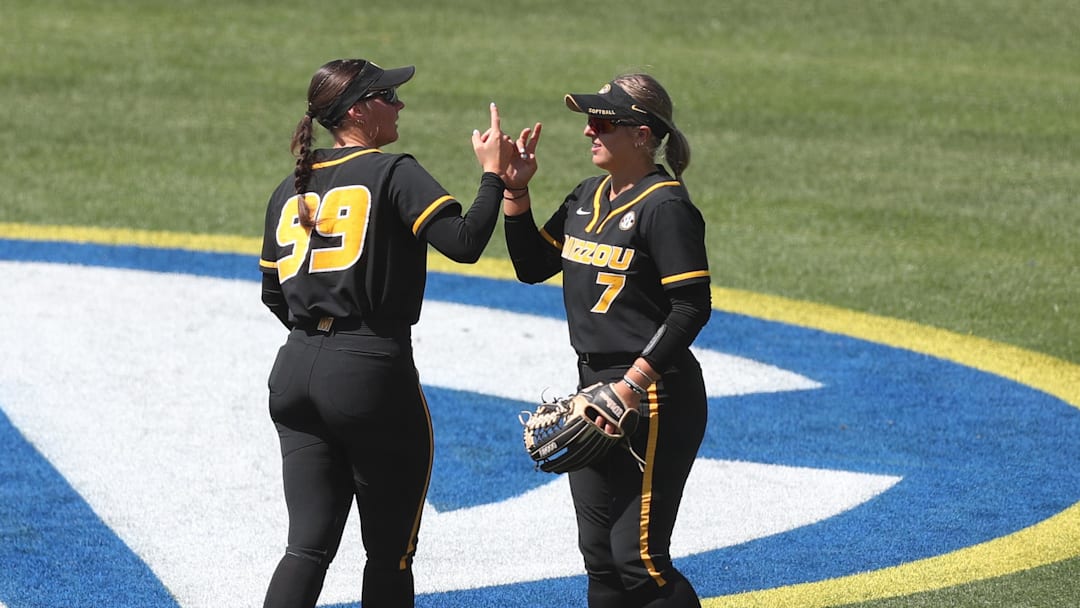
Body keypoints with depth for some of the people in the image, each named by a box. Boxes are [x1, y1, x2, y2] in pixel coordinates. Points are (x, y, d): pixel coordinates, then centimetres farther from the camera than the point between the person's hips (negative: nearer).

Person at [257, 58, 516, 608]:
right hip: (373, 374, -6)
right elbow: (464, 243, -18)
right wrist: (493, 174, -6)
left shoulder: (291, 190, 14)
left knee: (308, 545, 4)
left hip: (296, 372, 6)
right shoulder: (394, 173, -6)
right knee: (389, 552, 7)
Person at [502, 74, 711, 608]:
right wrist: (515, 191, 7)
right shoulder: (588, 198, 13)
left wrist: (632, 385, -21)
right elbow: (532, 265, 20)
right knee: (600, 557, 12)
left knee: (639, 559, -11)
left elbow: (691, 308, -18)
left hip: (654, 400, -9)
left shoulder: (665, 207, -14)